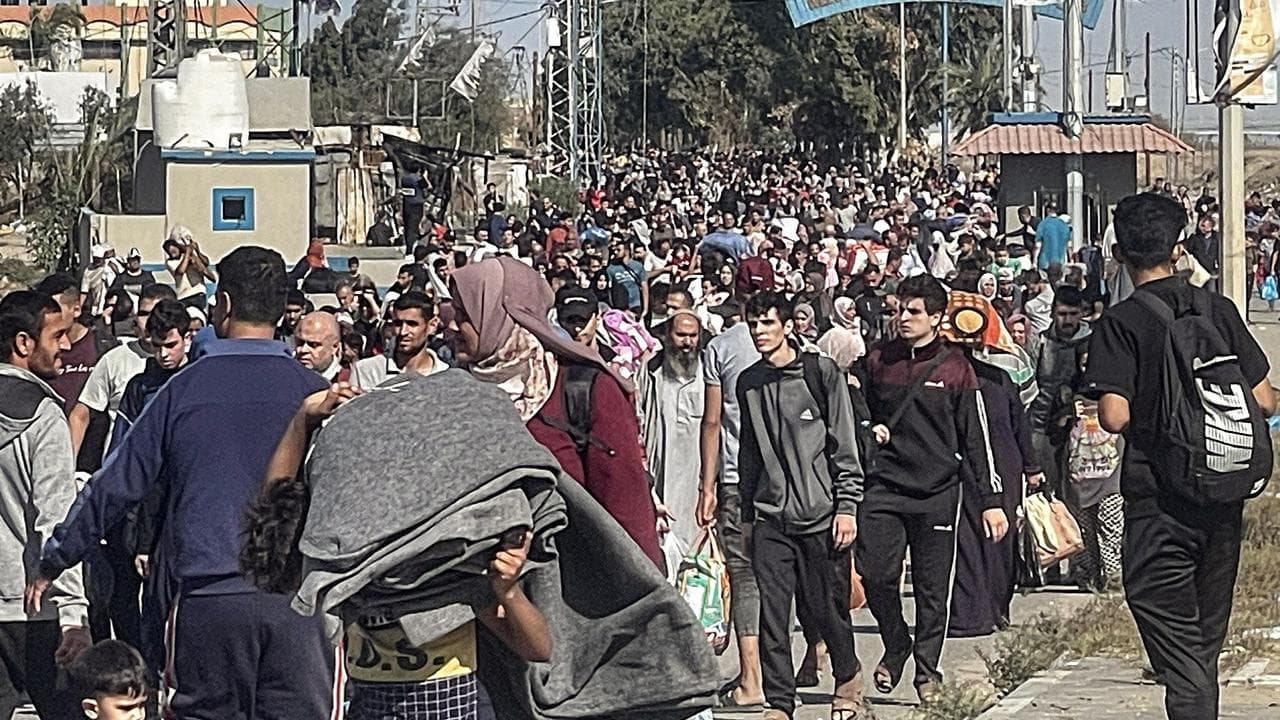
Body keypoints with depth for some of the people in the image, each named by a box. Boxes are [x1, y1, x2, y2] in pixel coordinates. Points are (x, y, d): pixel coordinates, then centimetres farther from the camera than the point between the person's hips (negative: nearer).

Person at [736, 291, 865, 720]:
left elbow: (845, 447, -3)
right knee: (772, 613, -3)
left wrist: (847, 507, -8)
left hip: (821, 515, -3)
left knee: (825, 609, 4)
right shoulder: (748, 383, 10)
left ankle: (847, 677, 29)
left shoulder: (822, 374, -2)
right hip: (770, 519, 3)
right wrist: (747, 514, 15)